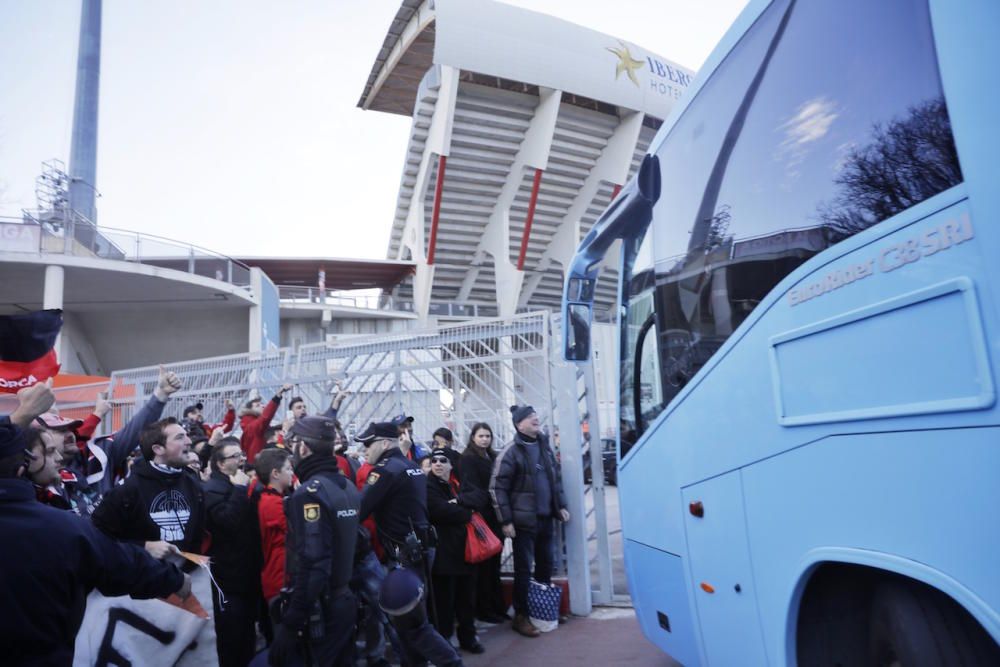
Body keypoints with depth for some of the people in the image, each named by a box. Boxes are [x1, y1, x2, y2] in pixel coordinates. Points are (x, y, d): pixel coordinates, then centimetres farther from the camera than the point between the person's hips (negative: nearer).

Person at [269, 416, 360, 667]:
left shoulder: (310, 492, -21)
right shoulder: (348, 486, 5)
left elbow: (312, 565, -26)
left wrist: (289, 624, -21)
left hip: (319, 610, -8)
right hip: (345, 601, 8)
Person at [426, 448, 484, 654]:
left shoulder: (457, 485, 17)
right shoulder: (428, 486, -8)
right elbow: (441, 510, -21)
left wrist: (458, 505, -13)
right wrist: (466, 513, -6)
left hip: (463, 547, 7)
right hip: (443, 551, -7)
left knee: (465, 596, 13)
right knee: (444, 600, 0)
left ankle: (468, 637, 27)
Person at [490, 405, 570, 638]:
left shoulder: (544, 445, 8)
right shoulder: (511, 452, -13)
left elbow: (554, 478, 17)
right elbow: (497, 487, -13)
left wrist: (561, 506, 11)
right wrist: (506, 520, -13)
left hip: (545, 517, 6)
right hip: (524, 520, -6)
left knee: (545, 565, 16)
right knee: (523, 569, 1)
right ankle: (520, 616, 14)